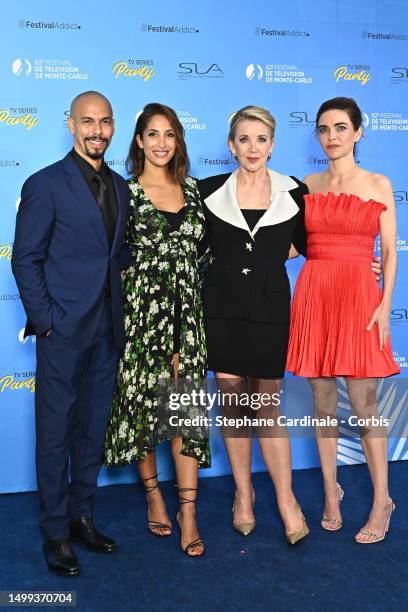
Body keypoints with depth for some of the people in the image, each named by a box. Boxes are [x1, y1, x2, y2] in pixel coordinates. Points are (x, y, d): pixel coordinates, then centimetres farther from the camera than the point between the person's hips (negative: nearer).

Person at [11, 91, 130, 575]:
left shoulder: (119, 187, 12)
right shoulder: (45, 184, -6)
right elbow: (25, 260, -7)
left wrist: (121, 312, 7)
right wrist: (45, 320, -11)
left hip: (108, 331, 6)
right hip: (63, 332, -5)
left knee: (92, 431, 14)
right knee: (55, 433, 4)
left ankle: (82, 517, 28)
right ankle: (56, 533, 17)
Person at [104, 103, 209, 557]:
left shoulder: (192, 190, 11)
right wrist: (122, 310, -6)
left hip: (187, 313, 3)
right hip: (141, 312, -3)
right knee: (142, 403, 6)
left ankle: (188, 511, 8)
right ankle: (153, 494, 27)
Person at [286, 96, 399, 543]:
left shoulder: (378, 185, 4)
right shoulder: (307, 186, 11)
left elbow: (389, 252, 0)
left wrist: (385, 305, -9)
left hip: (359, 295, -3)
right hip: (313, 294, 3)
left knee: (363, 405, -2)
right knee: (323, 404, 8)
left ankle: (382, 502, 14)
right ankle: (331, 492, 24)